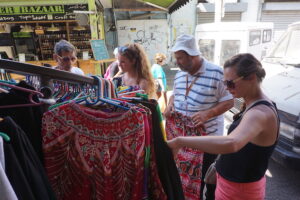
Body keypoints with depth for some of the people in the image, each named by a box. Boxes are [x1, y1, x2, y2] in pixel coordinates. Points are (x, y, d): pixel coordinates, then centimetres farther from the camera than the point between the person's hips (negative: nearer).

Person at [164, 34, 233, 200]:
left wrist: (207, 114, -29)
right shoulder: (179, 75, 4)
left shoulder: (216, 73, -17)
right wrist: (170, 104, -4)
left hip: (208, 137, -6)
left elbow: (229, 102, -14)